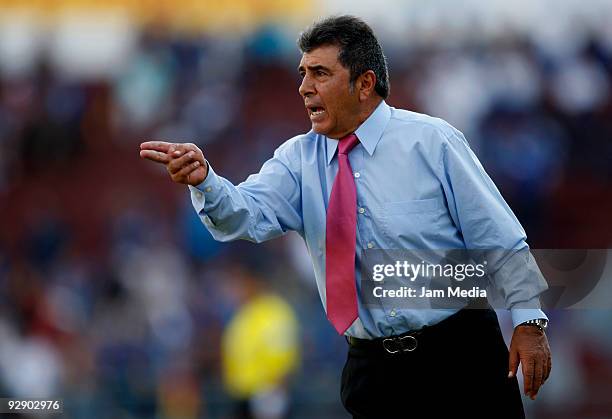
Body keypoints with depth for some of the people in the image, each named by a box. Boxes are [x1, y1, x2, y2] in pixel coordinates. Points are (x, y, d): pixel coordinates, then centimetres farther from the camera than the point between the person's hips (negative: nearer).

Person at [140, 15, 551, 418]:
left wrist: (528, 320, -7)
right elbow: (248, 215, -14)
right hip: (371, 369, 3)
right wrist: (204, 180, -34)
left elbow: (498, 238, -3)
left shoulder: (432, 141, -5)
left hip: (457, 357, -3)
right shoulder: (298, 160, 4)